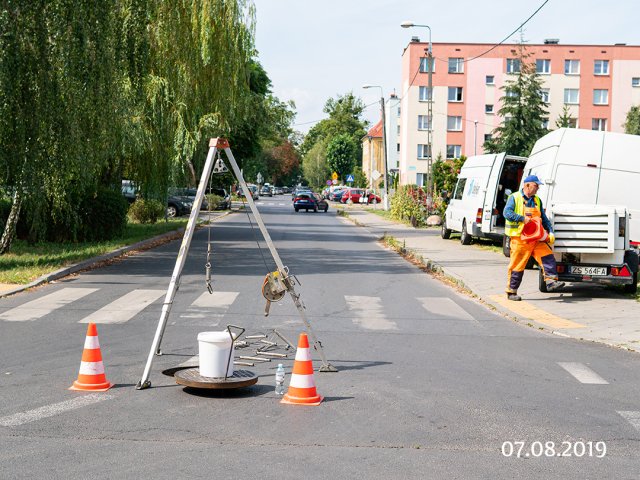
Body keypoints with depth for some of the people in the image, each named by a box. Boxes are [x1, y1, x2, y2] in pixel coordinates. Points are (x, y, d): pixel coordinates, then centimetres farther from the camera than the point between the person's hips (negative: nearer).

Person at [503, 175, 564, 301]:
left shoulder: (537, 200, 17)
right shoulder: (514, 198, -2)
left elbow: (544, 218, 20)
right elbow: (507, 213, -15)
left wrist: (550, 232, 6)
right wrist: (523, 218, -24)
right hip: (519, 239, -6)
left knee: (548, 257, -11)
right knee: (517, 266, -1)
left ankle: (551, 282, -13)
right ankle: (511, 292, 8)